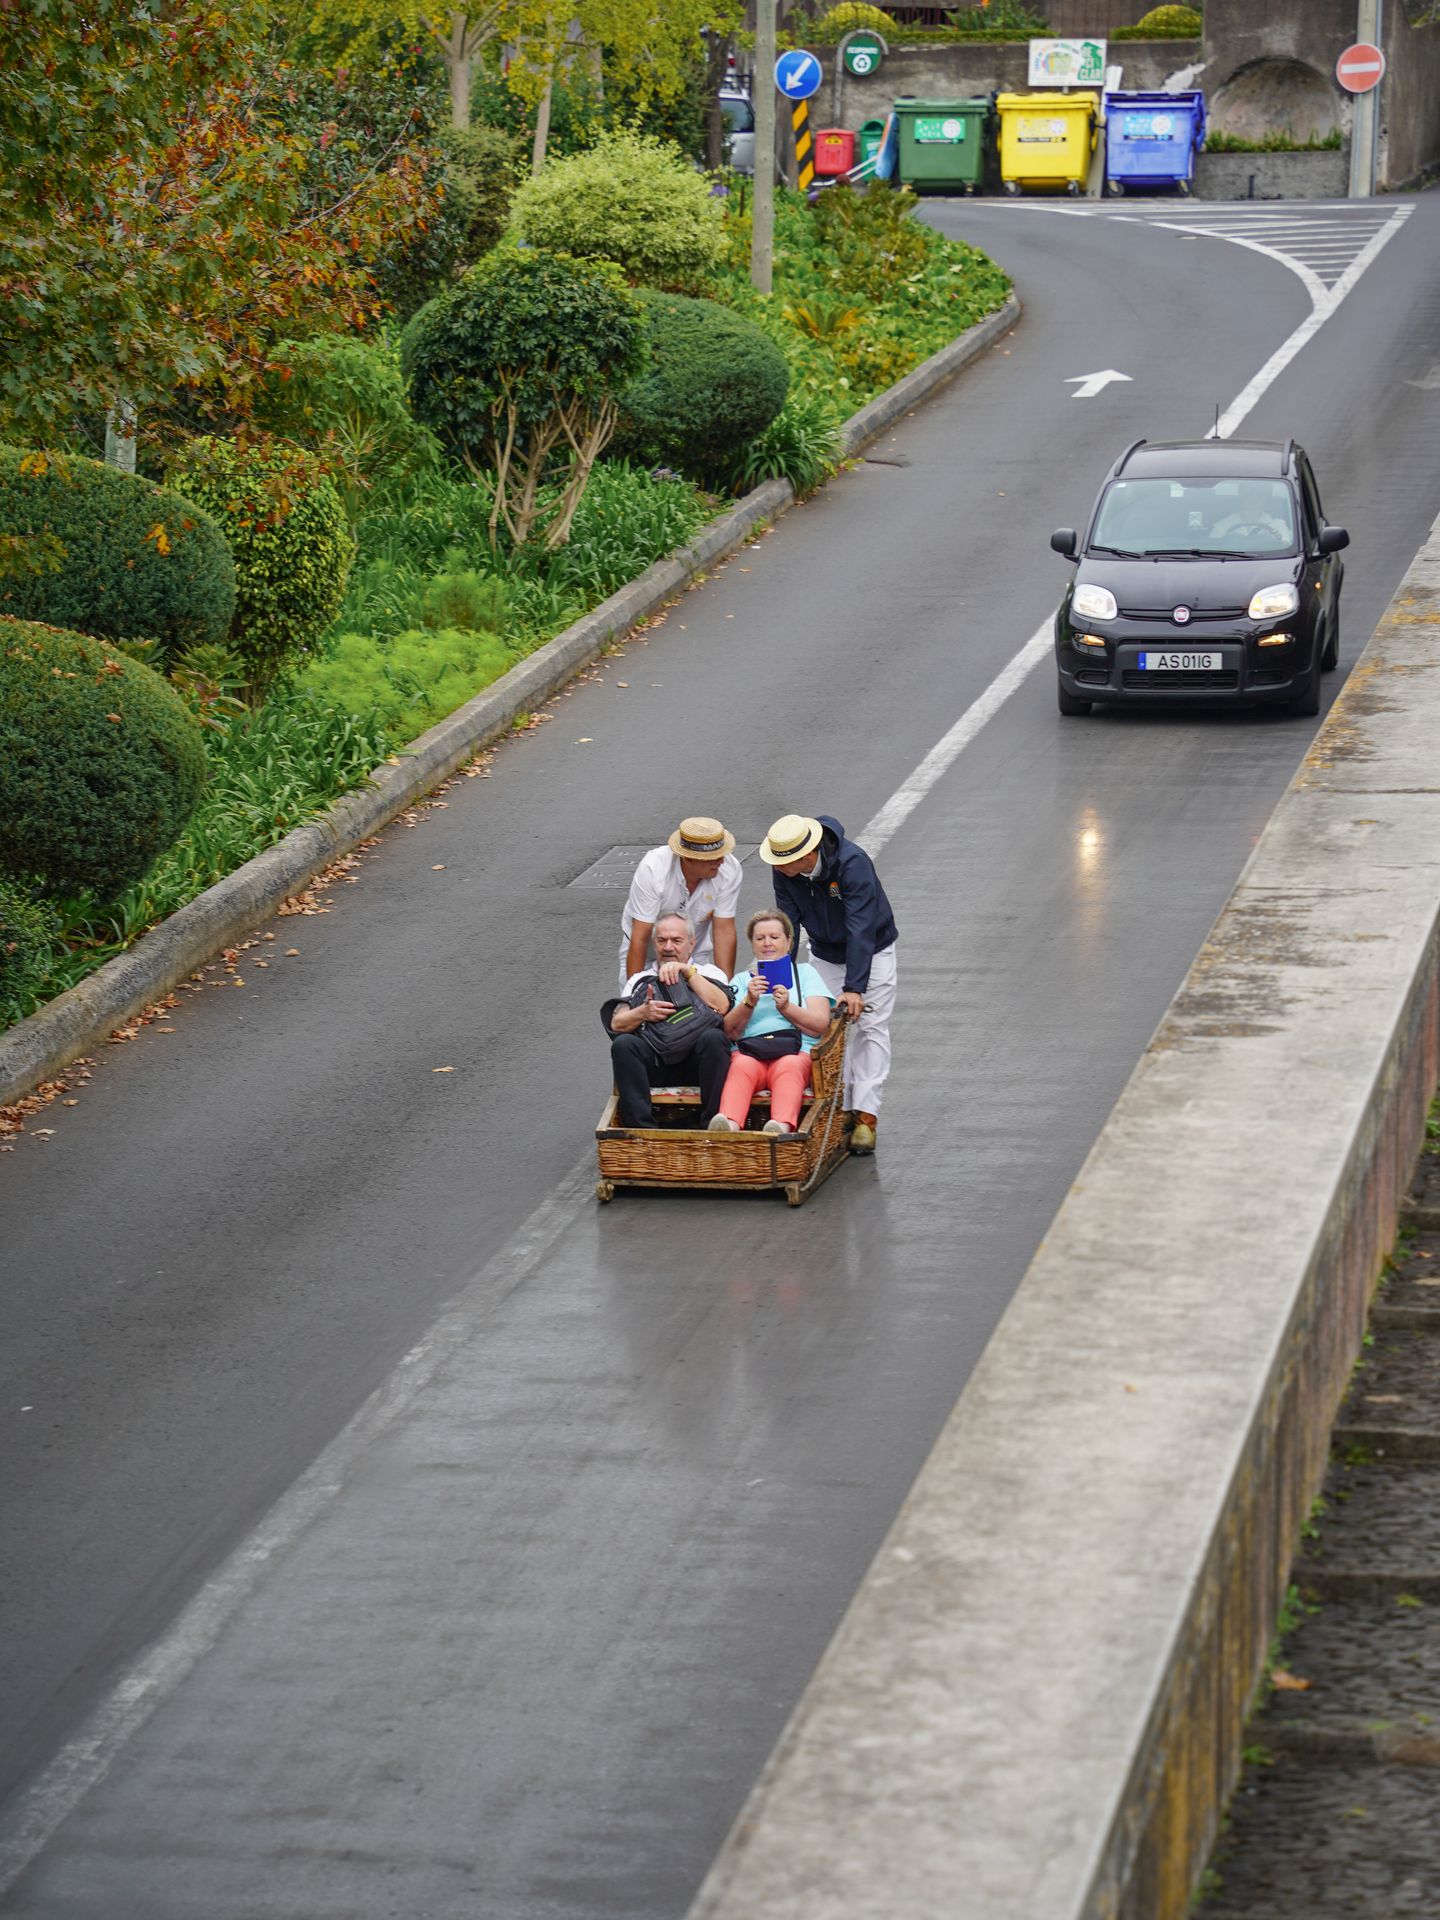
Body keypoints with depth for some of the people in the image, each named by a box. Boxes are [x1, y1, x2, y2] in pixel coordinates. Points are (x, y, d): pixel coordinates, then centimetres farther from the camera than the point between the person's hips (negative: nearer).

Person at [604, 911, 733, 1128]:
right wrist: (642, 1013, -7)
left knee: (713, 1037, -34)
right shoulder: (640, 980, 28)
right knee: (623, 1043, -30)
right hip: (653, 1064, 1)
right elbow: (616, 1024, 13)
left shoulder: (708, 972, 25)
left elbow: (721, 1006, 2)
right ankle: (641, 1127, -38)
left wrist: (687, 971, 2)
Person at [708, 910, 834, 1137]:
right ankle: (729, 1124, -63)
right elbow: (730, 1032, 10)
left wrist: (786, 1008, -8)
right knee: (743, 1066, -36)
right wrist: (749, 1002, -7)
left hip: (796, 1052, -1)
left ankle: (783, 1125, -64)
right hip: (748, 1051, 1)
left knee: (788, 1066, -37)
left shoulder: (805, 973, 24)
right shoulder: (741, 980, 27)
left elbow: (821, 1025, 8)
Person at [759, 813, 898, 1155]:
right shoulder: (784, 870, -19)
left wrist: (854, 987, -41)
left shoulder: (852, 862, -35)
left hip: (872, 951, -5)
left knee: (871, 1029, -11)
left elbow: (860, 928, -37)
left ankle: (865, 1117, -14)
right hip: (825, 955, 5)